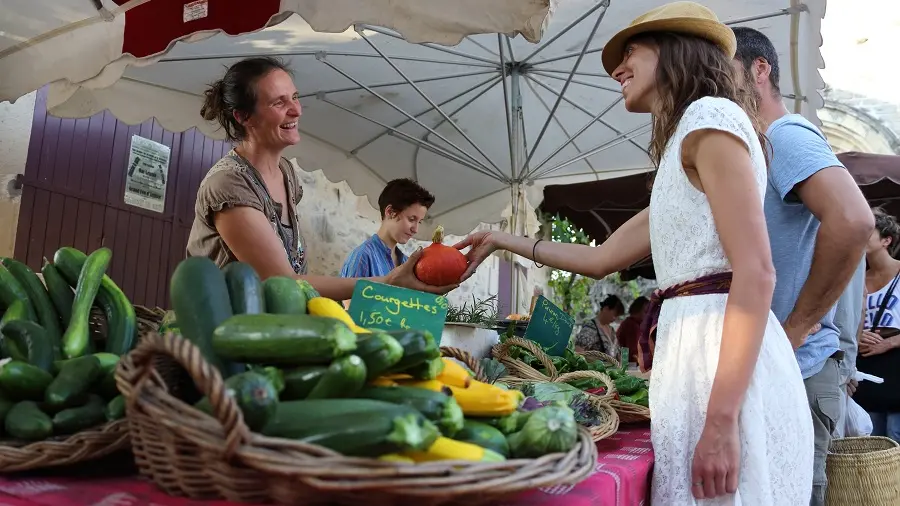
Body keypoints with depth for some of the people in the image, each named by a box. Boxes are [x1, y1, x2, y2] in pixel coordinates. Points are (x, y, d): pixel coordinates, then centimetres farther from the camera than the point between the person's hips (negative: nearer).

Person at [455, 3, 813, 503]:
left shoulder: (710, 115, -6)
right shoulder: (682, 160, 23)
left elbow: (756, 272, -16)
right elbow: (602, 258, 26)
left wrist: (721, 419, -22)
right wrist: (505, 241, 31)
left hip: (724, 355, -9)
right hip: (694, 353, 9)